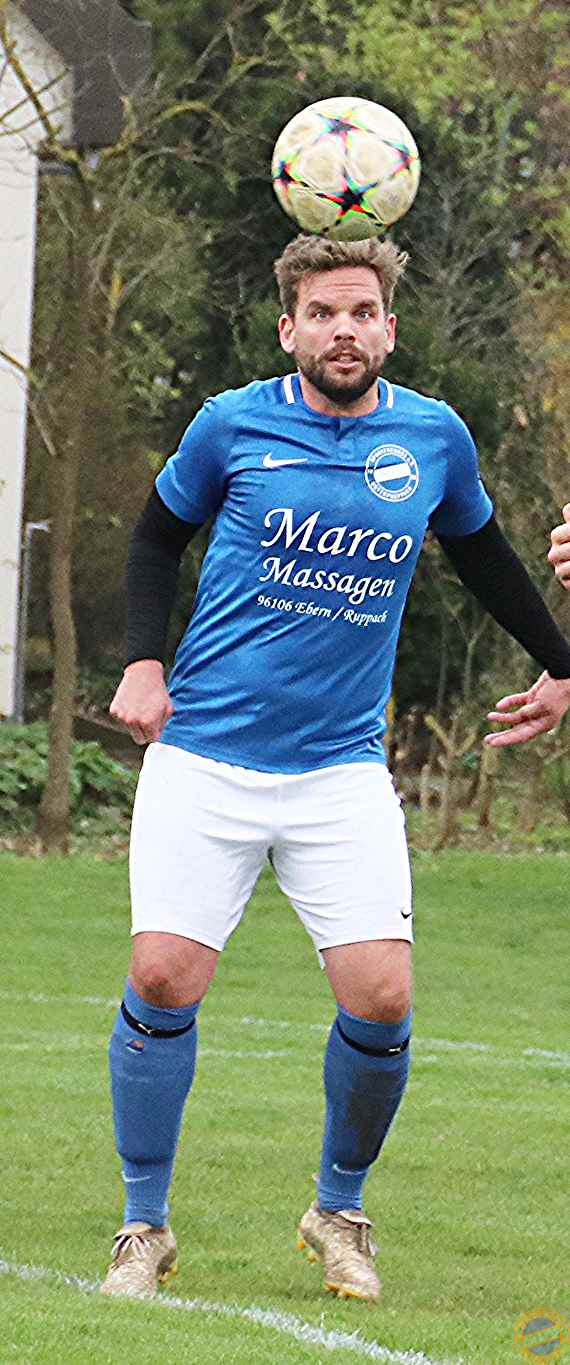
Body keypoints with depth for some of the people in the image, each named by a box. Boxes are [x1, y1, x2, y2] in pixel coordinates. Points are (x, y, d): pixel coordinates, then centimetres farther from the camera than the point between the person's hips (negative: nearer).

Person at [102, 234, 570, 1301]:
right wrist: (144, 662, 2)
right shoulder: (232, 426, -2)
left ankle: (339, 1212, 14)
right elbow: (159, 534, 15)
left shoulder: (436, 439, 3)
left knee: (380, 997, -11)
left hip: (342, 767, 1)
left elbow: (480, 552, 23)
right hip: (203, 760, -1)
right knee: (163, 979, -11)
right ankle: (145, 1225, 8)